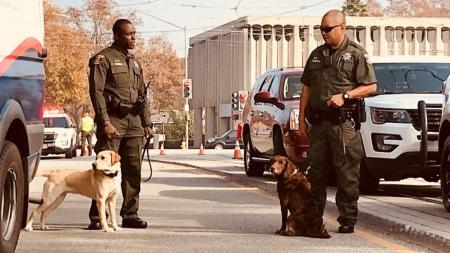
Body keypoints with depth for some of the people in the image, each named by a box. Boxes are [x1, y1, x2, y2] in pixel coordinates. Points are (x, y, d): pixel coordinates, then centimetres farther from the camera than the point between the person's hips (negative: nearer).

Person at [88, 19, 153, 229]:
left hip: (133, 120, 7)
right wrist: (105, 123, -19)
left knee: (133, 170, 6)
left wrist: (147, 123, 16)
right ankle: (97, 216, -7)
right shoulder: (103, 59, -4)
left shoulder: (135, 62, 20)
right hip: (113, 119, -7)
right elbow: (96, 92, -11)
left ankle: (130, 215, 12)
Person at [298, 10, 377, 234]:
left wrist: (345, 96, -14)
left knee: (347, 172, -5)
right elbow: (307, 88, 20)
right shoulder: (317, 55, 17)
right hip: (318, 121, 5)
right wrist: (302, 117, 13)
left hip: (343, 122, -5)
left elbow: (371, 87, -4)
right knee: (316, 171, 9)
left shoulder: (356, 54, 0)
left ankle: (348, 219, -1)